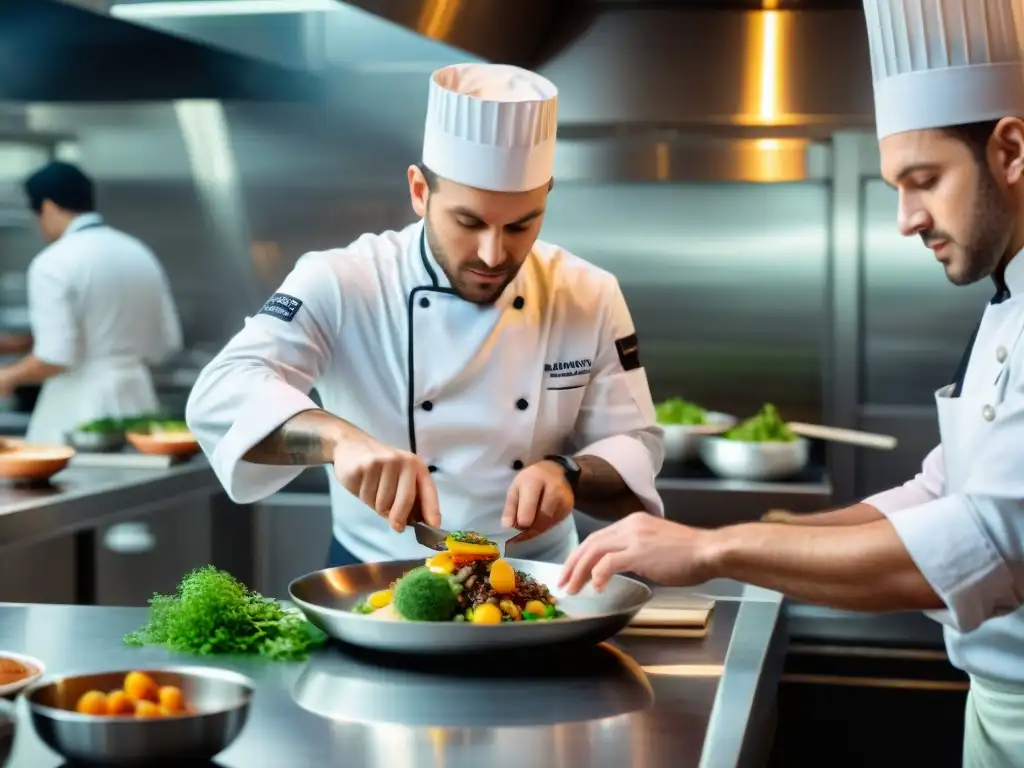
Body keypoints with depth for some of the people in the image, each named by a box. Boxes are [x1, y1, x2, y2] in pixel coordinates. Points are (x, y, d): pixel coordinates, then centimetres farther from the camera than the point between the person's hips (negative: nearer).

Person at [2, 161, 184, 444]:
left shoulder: (53, 264, -12)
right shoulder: (139, 253, 9)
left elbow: (56, 357, -17)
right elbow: (165, 343, 11)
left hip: (78, 408, -7)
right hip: (136, 396, 7)